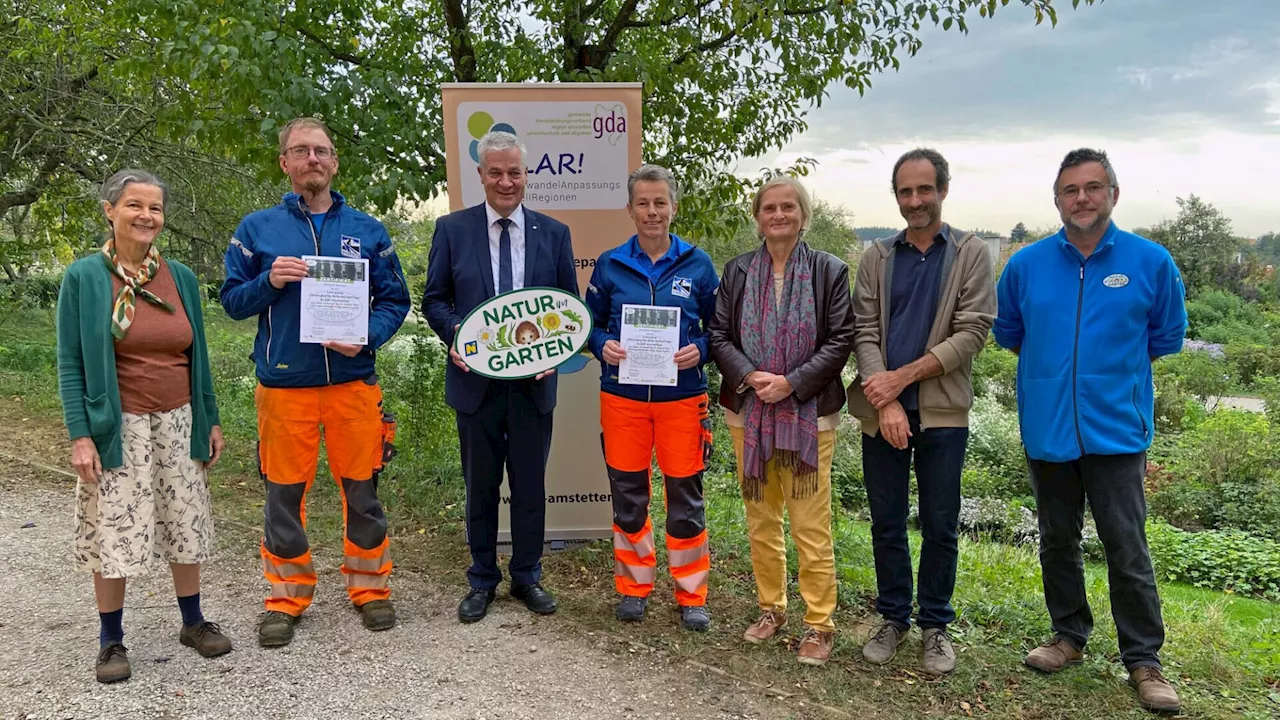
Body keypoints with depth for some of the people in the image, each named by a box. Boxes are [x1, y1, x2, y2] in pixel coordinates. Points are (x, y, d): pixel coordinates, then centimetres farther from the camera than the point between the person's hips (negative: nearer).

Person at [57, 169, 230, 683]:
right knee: (114, 532, 3)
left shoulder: (180, 277, 6)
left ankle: (193, 621, 27)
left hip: (178, 424, 4)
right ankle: (111, 640, 20)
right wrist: (79, 435, -12)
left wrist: (211, 420, 10)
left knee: (186, 524, 10)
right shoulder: (83, 277, -5)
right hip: (118, 428, -3)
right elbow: (70, 363, -5)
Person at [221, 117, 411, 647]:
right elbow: (232, 300, 7)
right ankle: (285, 599, 23)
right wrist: (269, 281, -13)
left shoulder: (367, 230, 7)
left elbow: (395, 300, 7)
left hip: (353, 381, 1)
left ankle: (369, 587, 24)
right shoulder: (257, 229, 6)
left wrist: (367, 336, -12)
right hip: (284, 384, 0)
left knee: (362, 489, 7)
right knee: (284, 493, 7)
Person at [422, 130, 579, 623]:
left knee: (530, 485, 11)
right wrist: (455, 334, -16)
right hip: (476, 379, -1)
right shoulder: (452, 229, 1)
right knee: (480, 486, 11)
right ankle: (482, 580, 26)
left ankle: (527, 577, 27)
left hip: (534, 380, 1)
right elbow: (434, 300, 4)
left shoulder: (553, 233, 4)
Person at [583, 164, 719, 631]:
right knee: (627, 495, 9)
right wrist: (603, 346, -11)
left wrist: (699, 350, -14)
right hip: (622, 397, 1)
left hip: (683, 397, -1)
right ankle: (633, 586, 27)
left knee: (685, 495, 5)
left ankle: (691, 595, 21)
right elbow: (592, 323, 10)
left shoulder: (697, 265, 1)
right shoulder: (610, 265, 2)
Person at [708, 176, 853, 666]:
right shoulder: (737, 271, 8)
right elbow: (719, 335, 5)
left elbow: (840, 340, -5)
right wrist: (750, 377, -12)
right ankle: (771, 609, 29)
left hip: (809, 414, -3)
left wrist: (791, 383, -14)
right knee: (760, 520, 13)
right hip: (748, 411, 4)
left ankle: (819, 624, 11)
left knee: (811, 526, -3)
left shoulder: (830, 271, -1)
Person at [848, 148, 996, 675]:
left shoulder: (970, 254, 2)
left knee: (940, 526, 7)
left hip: (942, 413, -2)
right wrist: (885, 402, -13)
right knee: (886, 522, 10)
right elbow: (864, 332, 0)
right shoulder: (877, 258, 8)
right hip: (882, 412, 2)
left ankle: (936, 625, 23)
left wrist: (901, 377, -14)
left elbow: (972, 333, -8)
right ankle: (893, 618, 26)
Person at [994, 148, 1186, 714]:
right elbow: (1008, 331, 16)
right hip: (1048, 429, 3)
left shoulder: (1151, 262, -5)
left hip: (1116, 428, -2)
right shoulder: (1026, 264, 0)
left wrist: (1115, 368, 8)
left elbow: (1166, 336, 8)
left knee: (1128, 550, 0)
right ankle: (1070, 637, 32)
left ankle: (1143, 660, 16)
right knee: (1057, 541, 15)